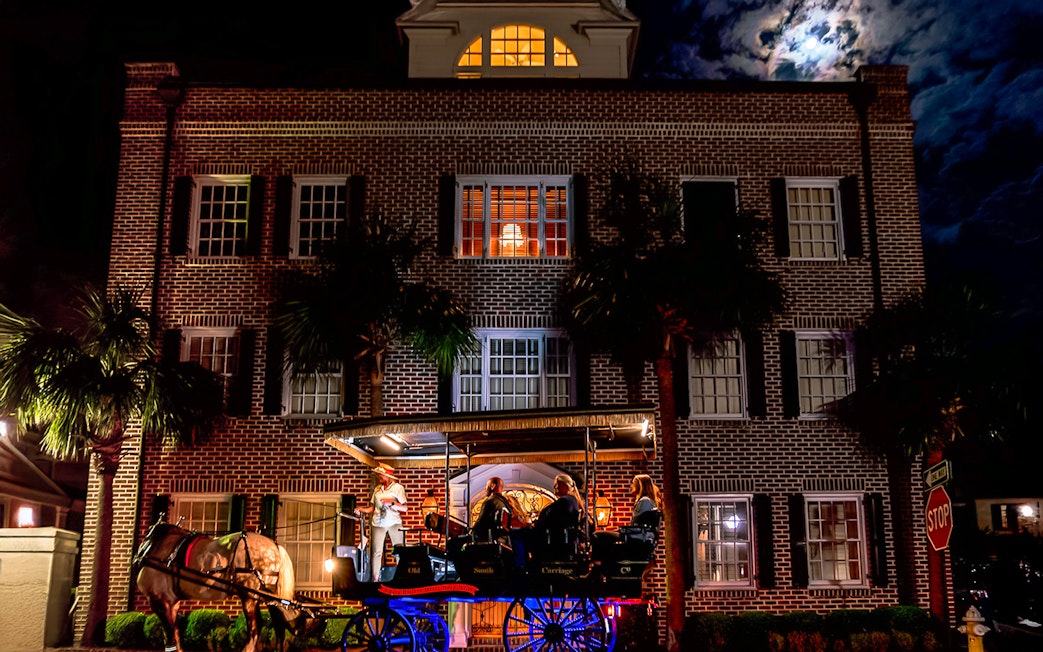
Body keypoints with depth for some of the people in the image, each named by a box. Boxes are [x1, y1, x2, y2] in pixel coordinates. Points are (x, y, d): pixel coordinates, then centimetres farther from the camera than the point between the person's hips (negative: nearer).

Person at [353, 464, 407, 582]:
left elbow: (404, 508, -3)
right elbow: (372, 508, 16)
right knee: (376, 552, 0)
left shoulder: (398, 488, 2)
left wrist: (392, 503, -16)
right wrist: (361, 510, 0)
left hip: (394, 523, -3)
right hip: (378, 523, 3)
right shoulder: (377, 489, 15)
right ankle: (375, 579, 5)